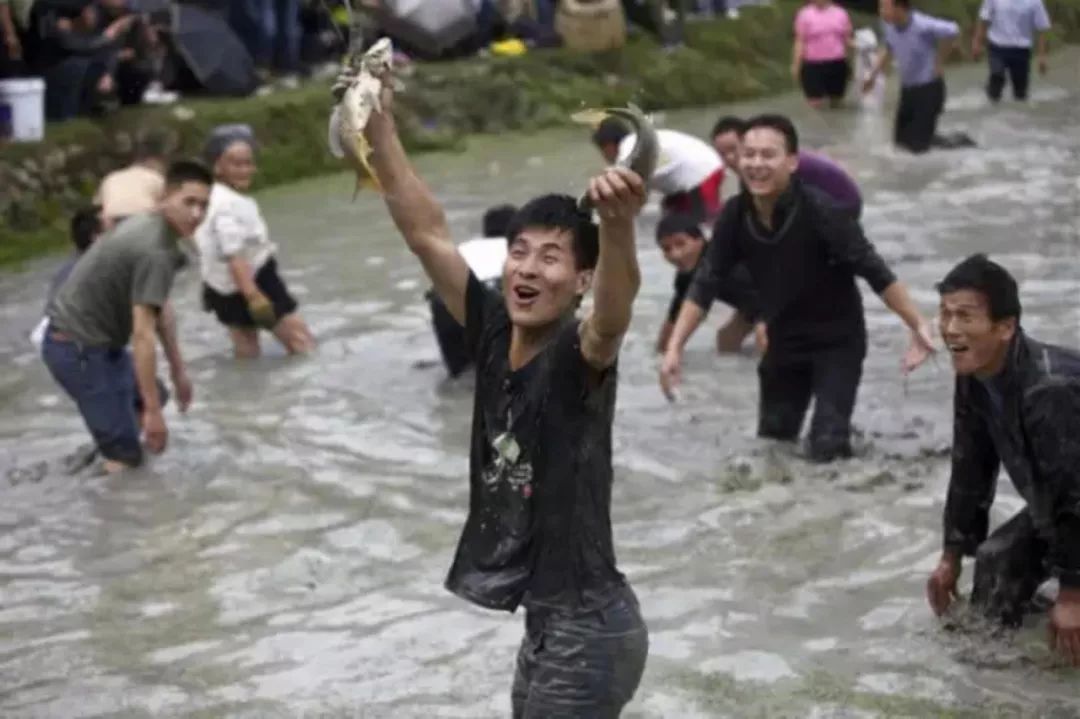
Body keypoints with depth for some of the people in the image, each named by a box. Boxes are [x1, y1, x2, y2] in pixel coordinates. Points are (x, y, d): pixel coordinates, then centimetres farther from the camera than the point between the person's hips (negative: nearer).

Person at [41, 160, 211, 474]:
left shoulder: (151, 227, 6)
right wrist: (153, 411, -28)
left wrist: (179, 371, 21)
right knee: (124, 451, -8)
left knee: (151, 395, 27)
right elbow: (142, 335, -30)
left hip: (87, 338, 11)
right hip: (78, 348, -11)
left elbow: (161, 310, 17)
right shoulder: (154, 251, -27)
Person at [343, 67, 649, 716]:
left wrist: (619, 224, -59)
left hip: (586, 628, -8)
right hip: (549, 621, 8)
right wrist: (379, 125, 1)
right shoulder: (495, 336, 2)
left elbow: (616, 305, -39)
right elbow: (428, 234, 6)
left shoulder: (579, 356, -16)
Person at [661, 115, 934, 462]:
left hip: (837, 340, -5)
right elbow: (705, 283, -7)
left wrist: (917, 326, -26)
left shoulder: (818, 211, -27)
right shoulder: (735, 215, -13)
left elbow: (875, 271, -22)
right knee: (771, 442, 14)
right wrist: (675, 348, -13)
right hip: (783, 341, 5)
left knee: (827, 448, -16)